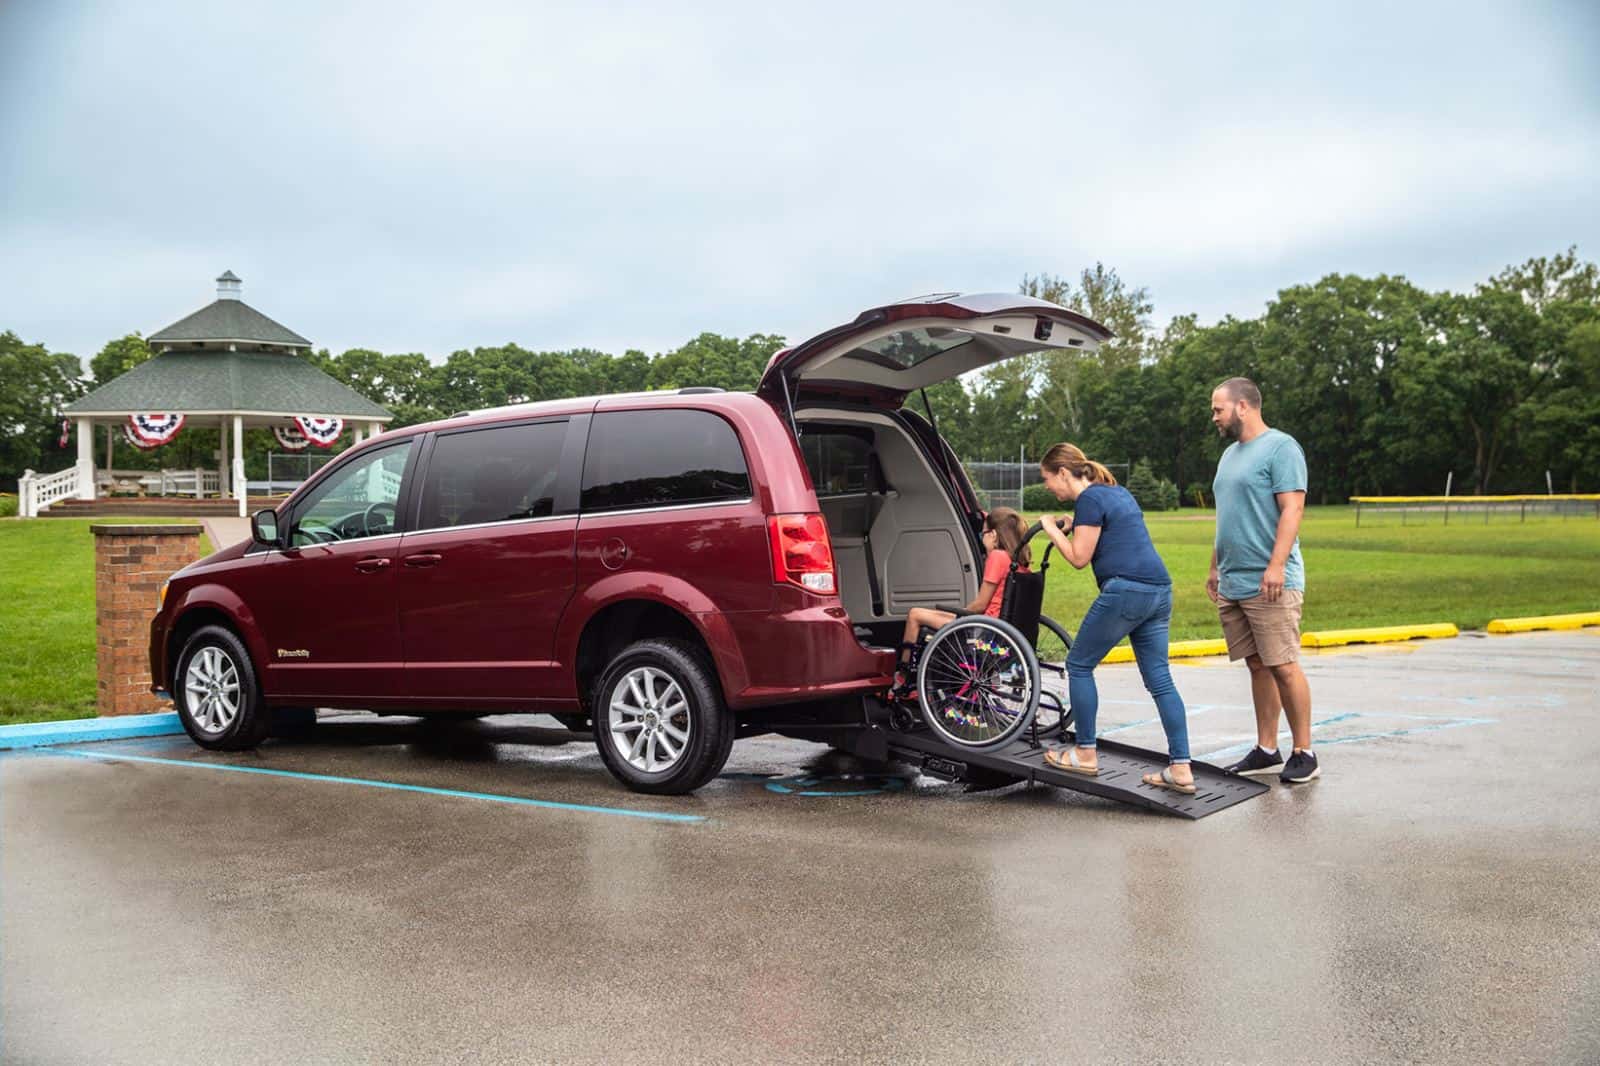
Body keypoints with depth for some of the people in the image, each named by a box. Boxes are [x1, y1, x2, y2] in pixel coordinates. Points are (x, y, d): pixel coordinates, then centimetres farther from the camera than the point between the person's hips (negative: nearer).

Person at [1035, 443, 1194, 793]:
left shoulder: (1090, 499, -6)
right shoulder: (1118, 492, 22)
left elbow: (1079, 558, -8)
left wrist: (1053, 530, 7)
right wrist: (1074, 527, 21)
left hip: (1125, 590, -9)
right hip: (1159, 590, 9)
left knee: (1079, 665, 6)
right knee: (1160, 679, 7)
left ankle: (1086, 755, 11)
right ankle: (1181, 769, 3)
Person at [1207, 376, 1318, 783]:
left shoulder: (1280, 447, -8)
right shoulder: (1231, 453, 19)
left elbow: (1292, 509, -16)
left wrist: (1276, 566, -24)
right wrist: (1215, 568, 22)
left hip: (1269, 584, -8)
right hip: (1232, 584, 8)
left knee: (1282, 667, -6)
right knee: (1257, 667, 11)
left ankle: (1304, 753, 4)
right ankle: (1265, 751, 16)